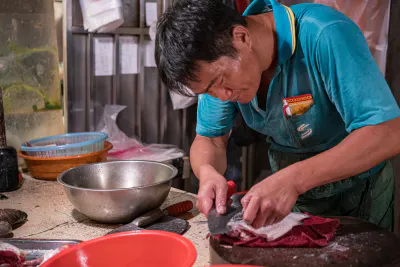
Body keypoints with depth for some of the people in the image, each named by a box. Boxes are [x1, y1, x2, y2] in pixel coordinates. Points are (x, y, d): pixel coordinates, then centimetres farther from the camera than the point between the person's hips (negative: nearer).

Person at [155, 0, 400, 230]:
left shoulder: (326, 36, -33)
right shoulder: (218, 64, -14)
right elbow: (210, 139, -6)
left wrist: (293, 180, -47)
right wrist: (207, 172, -30)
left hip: (358, 193, -4)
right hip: (288, 190, 5)